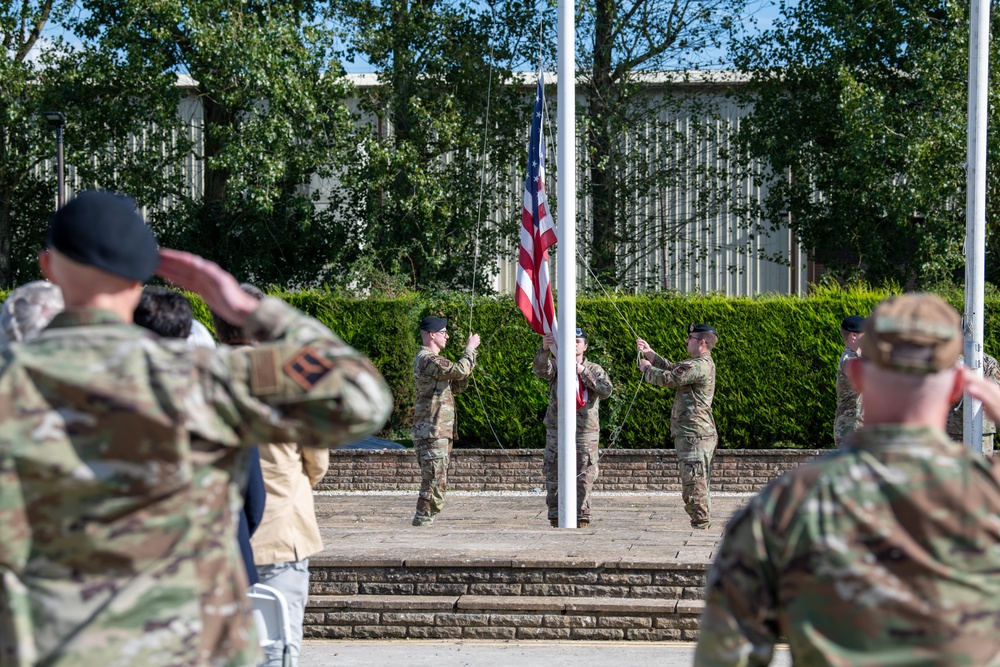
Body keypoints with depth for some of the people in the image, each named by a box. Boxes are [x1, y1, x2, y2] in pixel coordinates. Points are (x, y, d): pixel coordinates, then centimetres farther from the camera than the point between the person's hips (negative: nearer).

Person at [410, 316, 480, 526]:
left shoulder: (430, 359, 22)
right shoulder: (427, 359, -13)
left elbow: (457, 386, 22)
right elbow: (460, 371, -24)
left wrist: (469, 358, 10)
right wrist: (470, 349, -9)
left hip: (440, 432, 11)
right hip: (432, 431, -11)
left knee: (438, 481, 13)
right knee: (435, 480, -10)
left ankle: (424, 520, 16)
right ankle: (423, 519, -7)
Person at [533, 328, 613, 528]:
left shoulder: (594, 370, 7)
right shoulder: (557, 367, 6)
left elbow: (606, 390, -11)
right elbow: (539, 369, -17)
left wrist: (583, 372, -18)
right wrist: (544, 350, -37)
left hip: (585, 434, 0)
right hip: (556, 433, 0)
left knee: (583, 480, 1)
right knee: (554, 478, 2)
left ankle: (582, 520, 8)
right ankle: (556, 521, 9)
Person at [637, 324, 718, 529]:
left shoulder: (699, 366, -16)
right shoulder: (704, 364, 17)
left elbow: (667, 378, -16)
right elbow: (673, 368, 27)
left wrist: (646, 368, 2)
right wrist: (649, 353, 22)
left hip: (693, 434, -11)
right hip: (700, 434, 11)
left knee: (694, 483, -9)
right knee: (699, 484, 16)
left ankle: (700, 525, -6)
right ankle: (703, 525, 22)